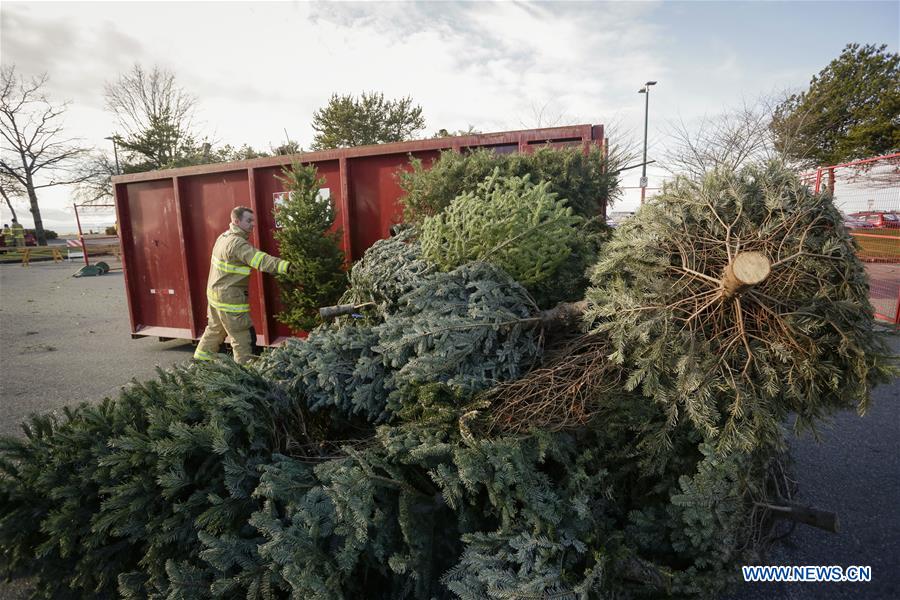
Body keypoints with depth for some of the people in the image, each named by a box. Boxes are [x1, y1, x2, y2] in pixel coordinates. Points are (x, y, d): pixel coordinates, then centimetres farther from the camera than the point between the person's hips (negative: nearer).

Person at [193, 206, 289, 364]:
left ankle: (200, 359, 39)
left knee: (215, 329, 26)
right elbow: (261, 260, -36)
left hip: (216, 292, 10)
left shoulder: (224, 236, 8)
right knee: (242, 338, -3)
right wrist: (287, 266, -45)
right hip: (229, 298, -10)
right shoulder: (237, 243, -23)